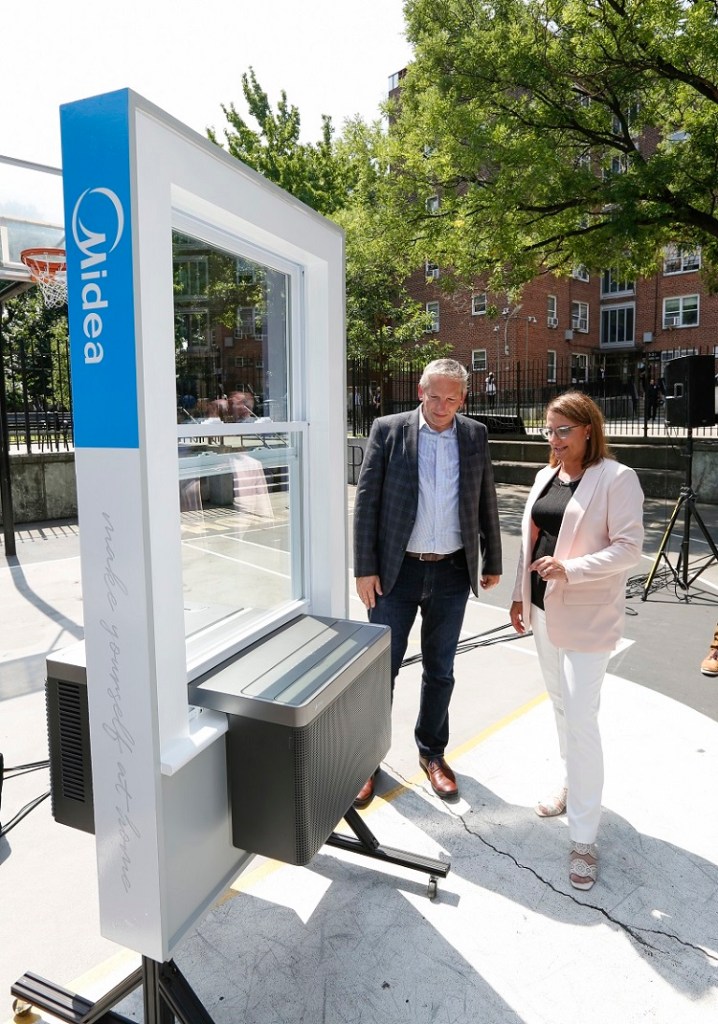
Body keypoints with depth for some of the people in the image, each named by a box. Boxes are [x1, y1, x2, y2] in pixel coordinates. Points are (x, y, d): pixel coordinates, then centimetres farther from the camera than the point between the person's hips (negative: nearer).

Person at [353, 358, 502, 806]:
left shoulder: (476, 435, 4)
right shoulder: (388, 430, -5)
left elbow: (486, 503, 10)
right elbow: (367, 501, -6)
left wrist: (492, 563, 11)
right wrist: (365, 568, -9)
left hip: (452, 571, 2)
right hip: (396, 569, -2)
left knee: (440, 670, 15)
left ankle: (432, 752, 35)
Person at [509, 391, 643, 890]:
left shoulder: (616, 479, -12)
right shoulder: (546, 477, 9)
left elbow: (629, 548, -16)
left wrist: (570, 568, -27)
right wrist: (521, 596, 16)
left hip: (587, 618, -7)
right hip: (545, 610, 7)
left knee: (581, 718, -6)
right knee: (561, 706, 20)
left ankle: (584, 838, 7)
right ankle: (573, 785, 41)